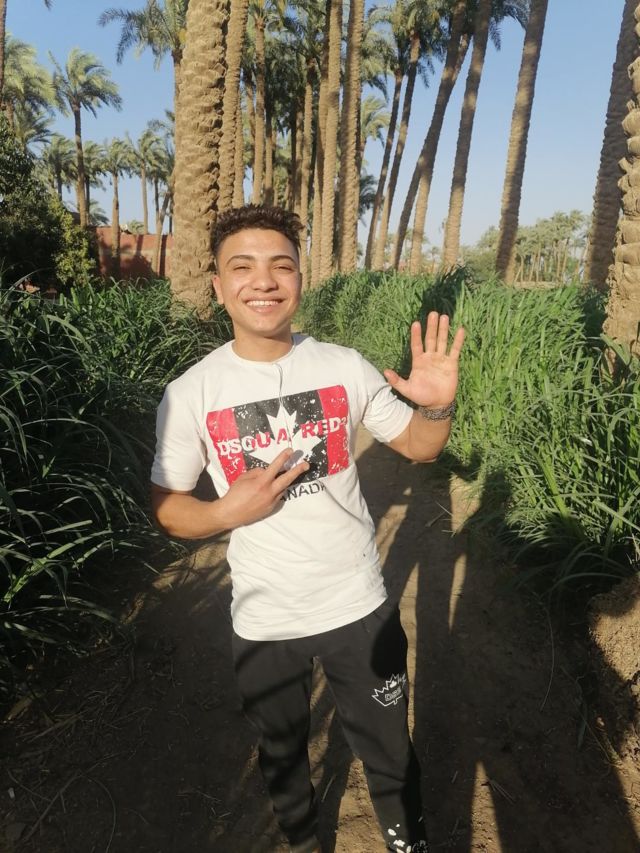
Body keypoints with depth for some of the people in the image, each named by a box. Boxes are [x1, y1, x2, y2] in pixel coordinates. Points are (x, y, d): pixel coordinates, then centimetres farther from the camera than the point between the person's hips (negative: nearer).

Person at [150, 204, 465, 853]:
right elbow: (167, 508, -4)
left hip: (360, 607, 0)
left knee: (389, 754, 23)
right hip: (262, 622, 1)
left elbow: (418, 447, -1)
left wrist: (438, 407, -23)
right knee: (282, 755, 29)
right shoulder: (189, 394, -13)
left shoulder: (345, 366, -11)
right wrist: (228, 511, -24)